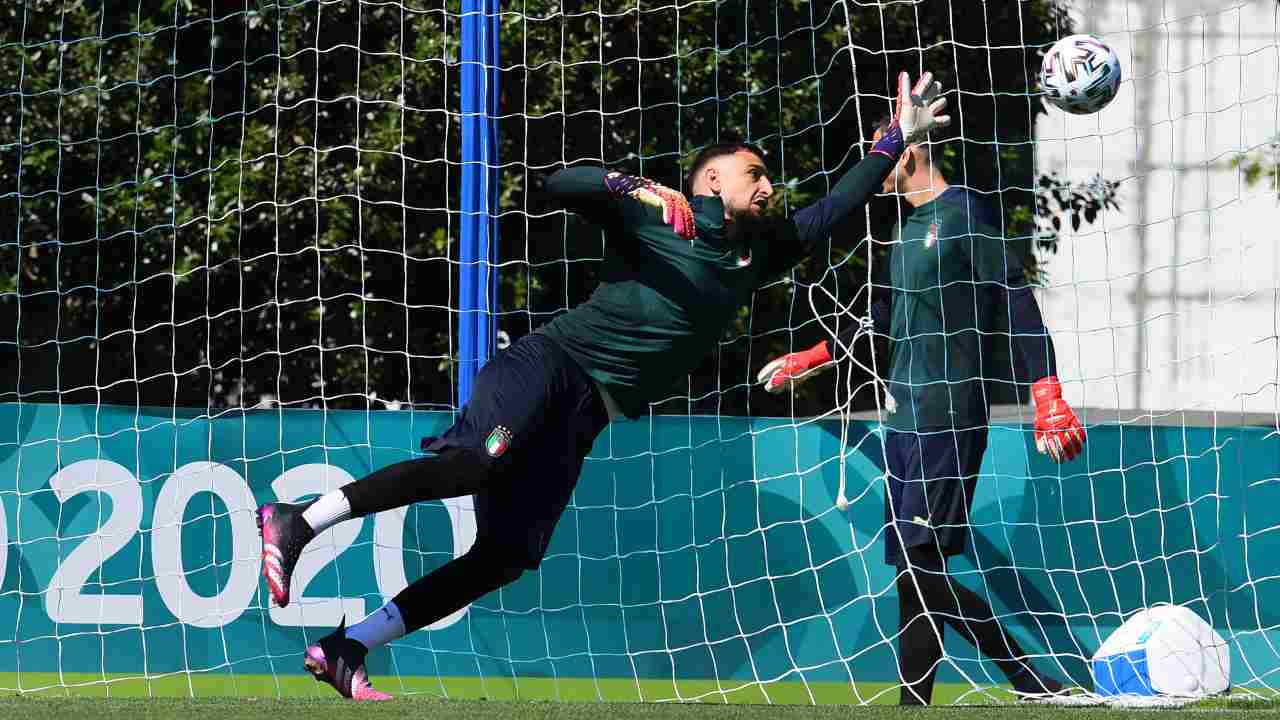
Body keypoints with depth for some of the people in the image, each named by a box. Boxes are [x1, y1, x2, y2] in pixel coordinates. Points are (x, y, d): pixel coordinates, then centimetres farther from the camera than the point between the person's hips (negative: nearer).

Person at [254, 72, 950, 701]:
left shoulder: (756, 252, 23)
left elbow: (830, 212, 27)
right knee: (482, 462, -33)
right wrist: (637, 188, -23)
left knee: (509, 553, -6)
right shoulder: (649, 216, 4)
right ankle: (299, 521, -32)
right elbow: (563, 183, -9)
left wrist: (898, 139, 24)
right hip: (554, 360, -7)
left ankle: (345, 649, -7)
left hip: (589, 410, 7)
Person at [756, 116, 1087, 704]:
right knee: (914, 571, 3)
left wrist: (1048, 397, -21)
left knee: (919, 566, -14)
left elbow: (1017, 299, -13)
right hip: (904, 416, 9)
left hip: (947, 418, -9)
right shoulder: (909, 225, 20)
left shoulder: (963, 213, -7)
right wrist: (810, 360, 40)